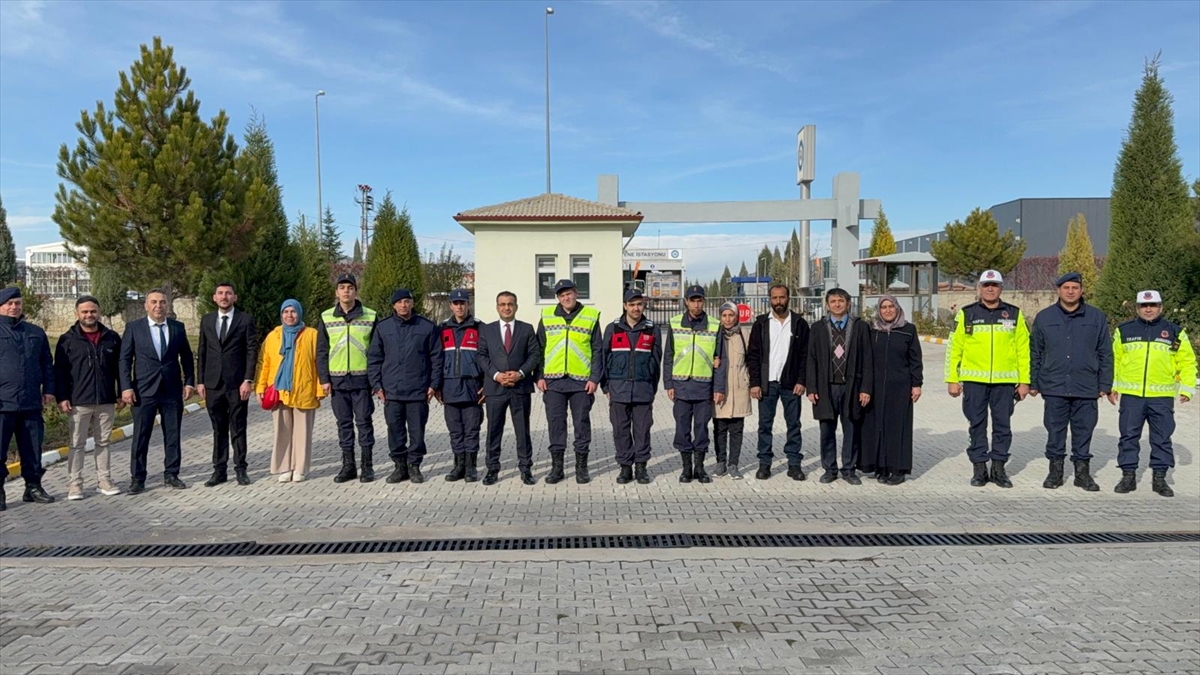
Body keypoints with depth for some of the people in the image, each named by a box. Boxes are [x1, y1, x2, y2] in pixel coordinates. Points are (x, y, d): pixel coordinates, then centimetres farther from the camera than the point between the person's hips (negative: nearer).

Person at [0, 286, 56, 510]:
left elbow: (47, 364, 17)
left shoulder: (36, 333, 13)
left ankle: (33, 486, 19)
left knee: (33, 448, 9)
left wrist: (48, 389, 10)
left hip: (31, 403, 4)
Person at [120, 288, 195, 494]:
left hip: (173, 390, 2)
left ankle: (171, 475, 18)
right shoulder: (133, 328, 1)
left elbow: (186, 357, 11)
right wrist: (126, 387, -8)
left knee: (173, 435, 7)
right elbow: (125, 359, 0)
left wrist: (189, 382, 3)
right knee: (141, 436, 2)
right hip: (144, 391, -2)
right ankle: (137, 478, 11)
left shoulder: (178, 328, 7)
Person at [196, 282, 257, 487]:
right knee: (218, 429, 8)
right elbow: (202, 352, 12)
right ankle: (219, 470, 14)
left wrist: (248, 380, -10)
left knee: (238, 428, 3)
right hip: (213, 383, 3)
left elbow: (252, 351, -2)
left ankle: (240, 469, 11)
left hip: (237, 383, -3)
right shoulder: (206, 320, 11)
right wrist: (200, 381, 6)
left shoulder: (246, 320, 1)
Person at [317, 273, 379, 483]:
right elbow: (321, 351, 8)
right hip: (337, 379, 2)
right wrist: (324, 378, 0)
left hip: (362, 378, -2)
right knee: (344, 423, 9)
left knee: (364, 422, 2)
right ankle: (348, 465, 17)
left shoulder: (371, 316, 2)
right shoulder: (326, 318, 7)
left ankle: (367, 465, 10)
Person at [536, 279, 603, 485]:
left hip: (581, 380, -1)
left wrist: (595, 378, -4)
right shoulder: (547, 316, 7)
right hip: (553, 380, 1)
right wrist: (539, 376, 2)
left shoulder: (591, 316, 3)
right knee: (555, 423, 5)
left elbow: (597, 350, 3)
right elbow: (539, 348, 9)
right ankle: (557, 466, 15)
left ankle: (581, 466, 16)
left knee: (582, 423, 5)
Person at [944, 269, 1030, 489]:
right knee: (977, 425, 5)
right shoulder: (966, 314, 5)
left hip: (1005, 381, 1)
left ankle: (999, 468, 18)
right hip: (974, 380, -1)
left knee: (1002, 425, 7)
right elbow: (954, 348, 5)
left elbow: (1024, 349, 9)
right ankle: (979, 468, 14)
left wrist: (1024, 381, 4)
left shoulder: (1014, 314, 8)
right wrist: (952, 379, 0)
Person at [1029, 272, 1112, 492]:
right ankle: (1055, 470, 17)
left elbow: (1105, 354, 6)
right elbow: (1035, 353, 9)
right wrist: (1033, 383, 7)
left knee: (1083, 431, 6)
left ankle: (1082, 471, 17)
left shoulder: (1097, 317, 4)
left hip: (1086, 389, 0)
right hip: (1053, 387, 0)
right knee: (1055, 430, 6)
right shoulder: (1044, 317, 5)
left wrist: (1104, 385, 3)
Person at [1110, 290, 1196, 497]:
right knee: (1129, 436, 4)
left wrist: (1187, 388, 1)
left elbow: (1187, 361, 8)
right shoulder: (1124, 331, 6)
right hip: (1130, 395, 0)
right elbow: (1113, 359, 9)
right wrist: (1111, 386, 6)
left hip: (1162, 397, 0)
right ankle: (1128, 476, 13)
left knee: (1162, 438, 6)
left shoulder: (1175, 332, 6)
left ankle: (1160, 478, 16)